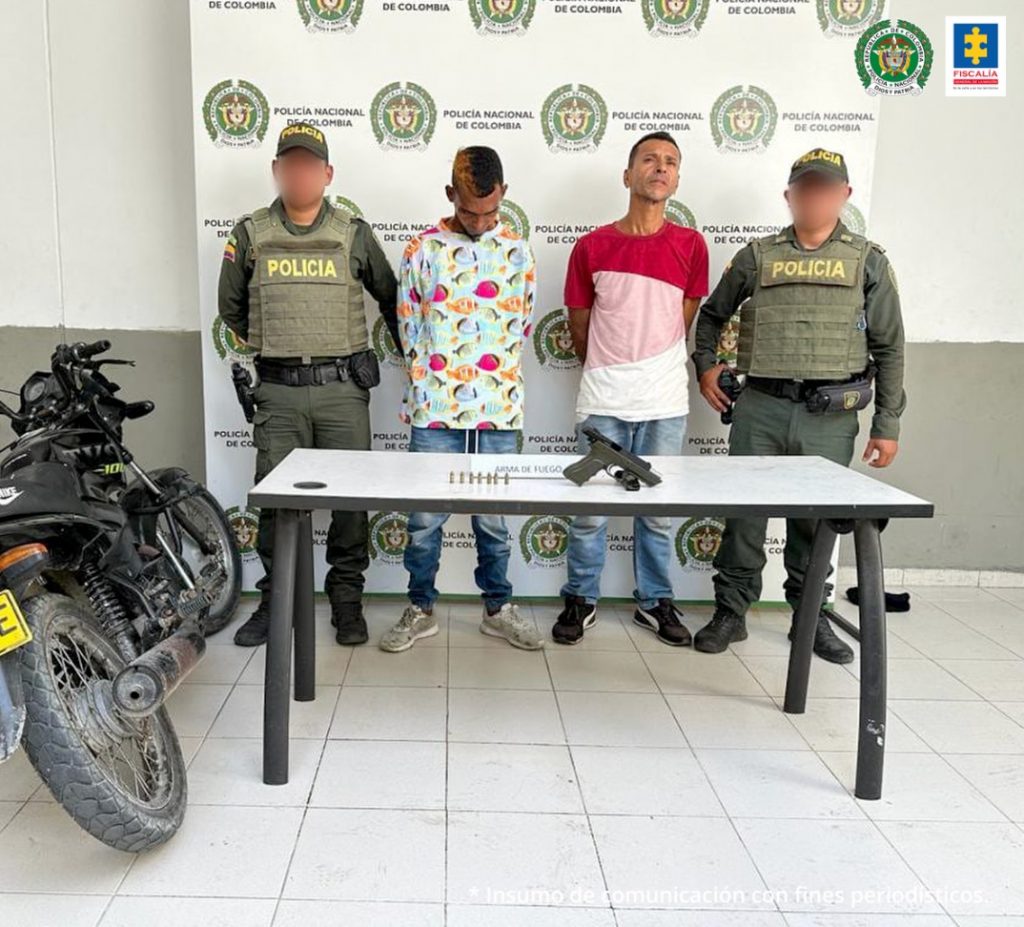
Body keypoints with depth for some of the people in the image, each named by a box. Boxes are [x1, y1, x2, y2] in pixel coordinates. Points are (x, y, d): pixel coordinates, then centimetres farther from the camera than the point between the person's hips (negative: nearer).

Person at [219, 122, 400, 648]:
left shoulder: (353, 235, 6)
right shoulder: (251, 235, 7)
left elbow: (389, 297, 17)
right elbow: (231, 306, 19)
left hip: (343, 388, 0)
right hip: (278, 390, 1)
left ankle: (347, 599, 16)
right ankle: (275, 600, 17)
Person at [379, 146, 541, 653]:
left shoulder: (517, 252, 5)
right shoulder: (422, 250, 0)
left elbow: (520, 327, 12)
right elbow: (409, 329, 5)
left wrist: (491, 378, 13)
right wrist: (428, 388, 8)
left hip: (498, 411, 1)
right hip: (435, 411, -1)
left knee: (493, 518, 10)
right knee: (425, 518, 4)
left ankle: (498, 607, 26)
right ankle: (420, 610, 21)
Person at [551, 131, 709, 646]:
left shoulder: (690, 246, 2)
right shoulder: (592, 247, 0)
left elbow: (683, 324, 10)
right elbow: (579, 327, 9)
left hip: (665, 401, 1)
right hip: (603, 400, -1)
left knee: (658, 509, 10)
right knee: (590, 509, 4)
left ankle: (655, 601, 26)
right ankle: (581, 600, 21)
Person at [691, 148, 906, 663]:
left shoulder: (868, 261, 6)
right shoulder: (758, 256, 8)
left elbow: (889, 350, 6)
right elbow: (712, 314, 22)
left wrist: (887, 425, 2)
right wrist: (706, 365, 9)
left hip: (831, 415, 0)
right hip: (759, 408, 0)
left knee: (815, 520, 8)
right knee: (744, 512, 3)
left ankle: (811, 617, 24)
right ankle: (731, 611, 17)